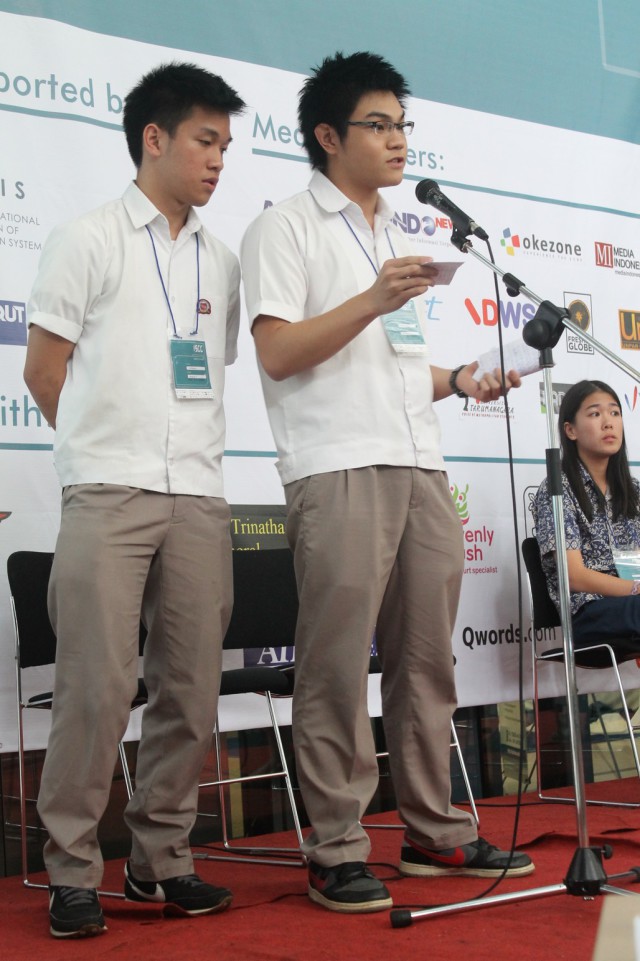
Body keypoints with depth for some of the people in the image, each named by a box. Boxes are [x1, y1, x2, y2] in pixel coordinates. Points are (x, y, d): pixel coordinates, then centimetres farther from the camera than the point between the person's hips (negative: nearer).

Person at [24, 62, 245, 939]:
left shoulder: (221, 263, 18)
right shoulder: (89, 240, 4)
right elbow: (44, 371, 3)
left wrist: (188, 452, 11)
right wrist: (107, 448, 8)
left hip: (199, 497, 5)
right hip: (109, 494, -5)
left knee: (190, 688, 3)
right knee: (98, 685, -7)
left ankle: (162, 861, 15)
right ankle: (73, 873, 3)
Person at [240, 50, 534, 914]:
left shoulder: (397, 238, 26)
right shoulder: (286, 229, 3)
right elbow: (277, 353, -8)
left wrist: (457, 381, 12)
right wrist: (373, 301, -17)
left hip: (420, 468, 7)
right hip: (338, 470, -7)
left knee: (427, 658, 6)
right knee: (338, 664, -7)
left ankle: (435, 833, 14)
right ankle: (337, 852, -1)